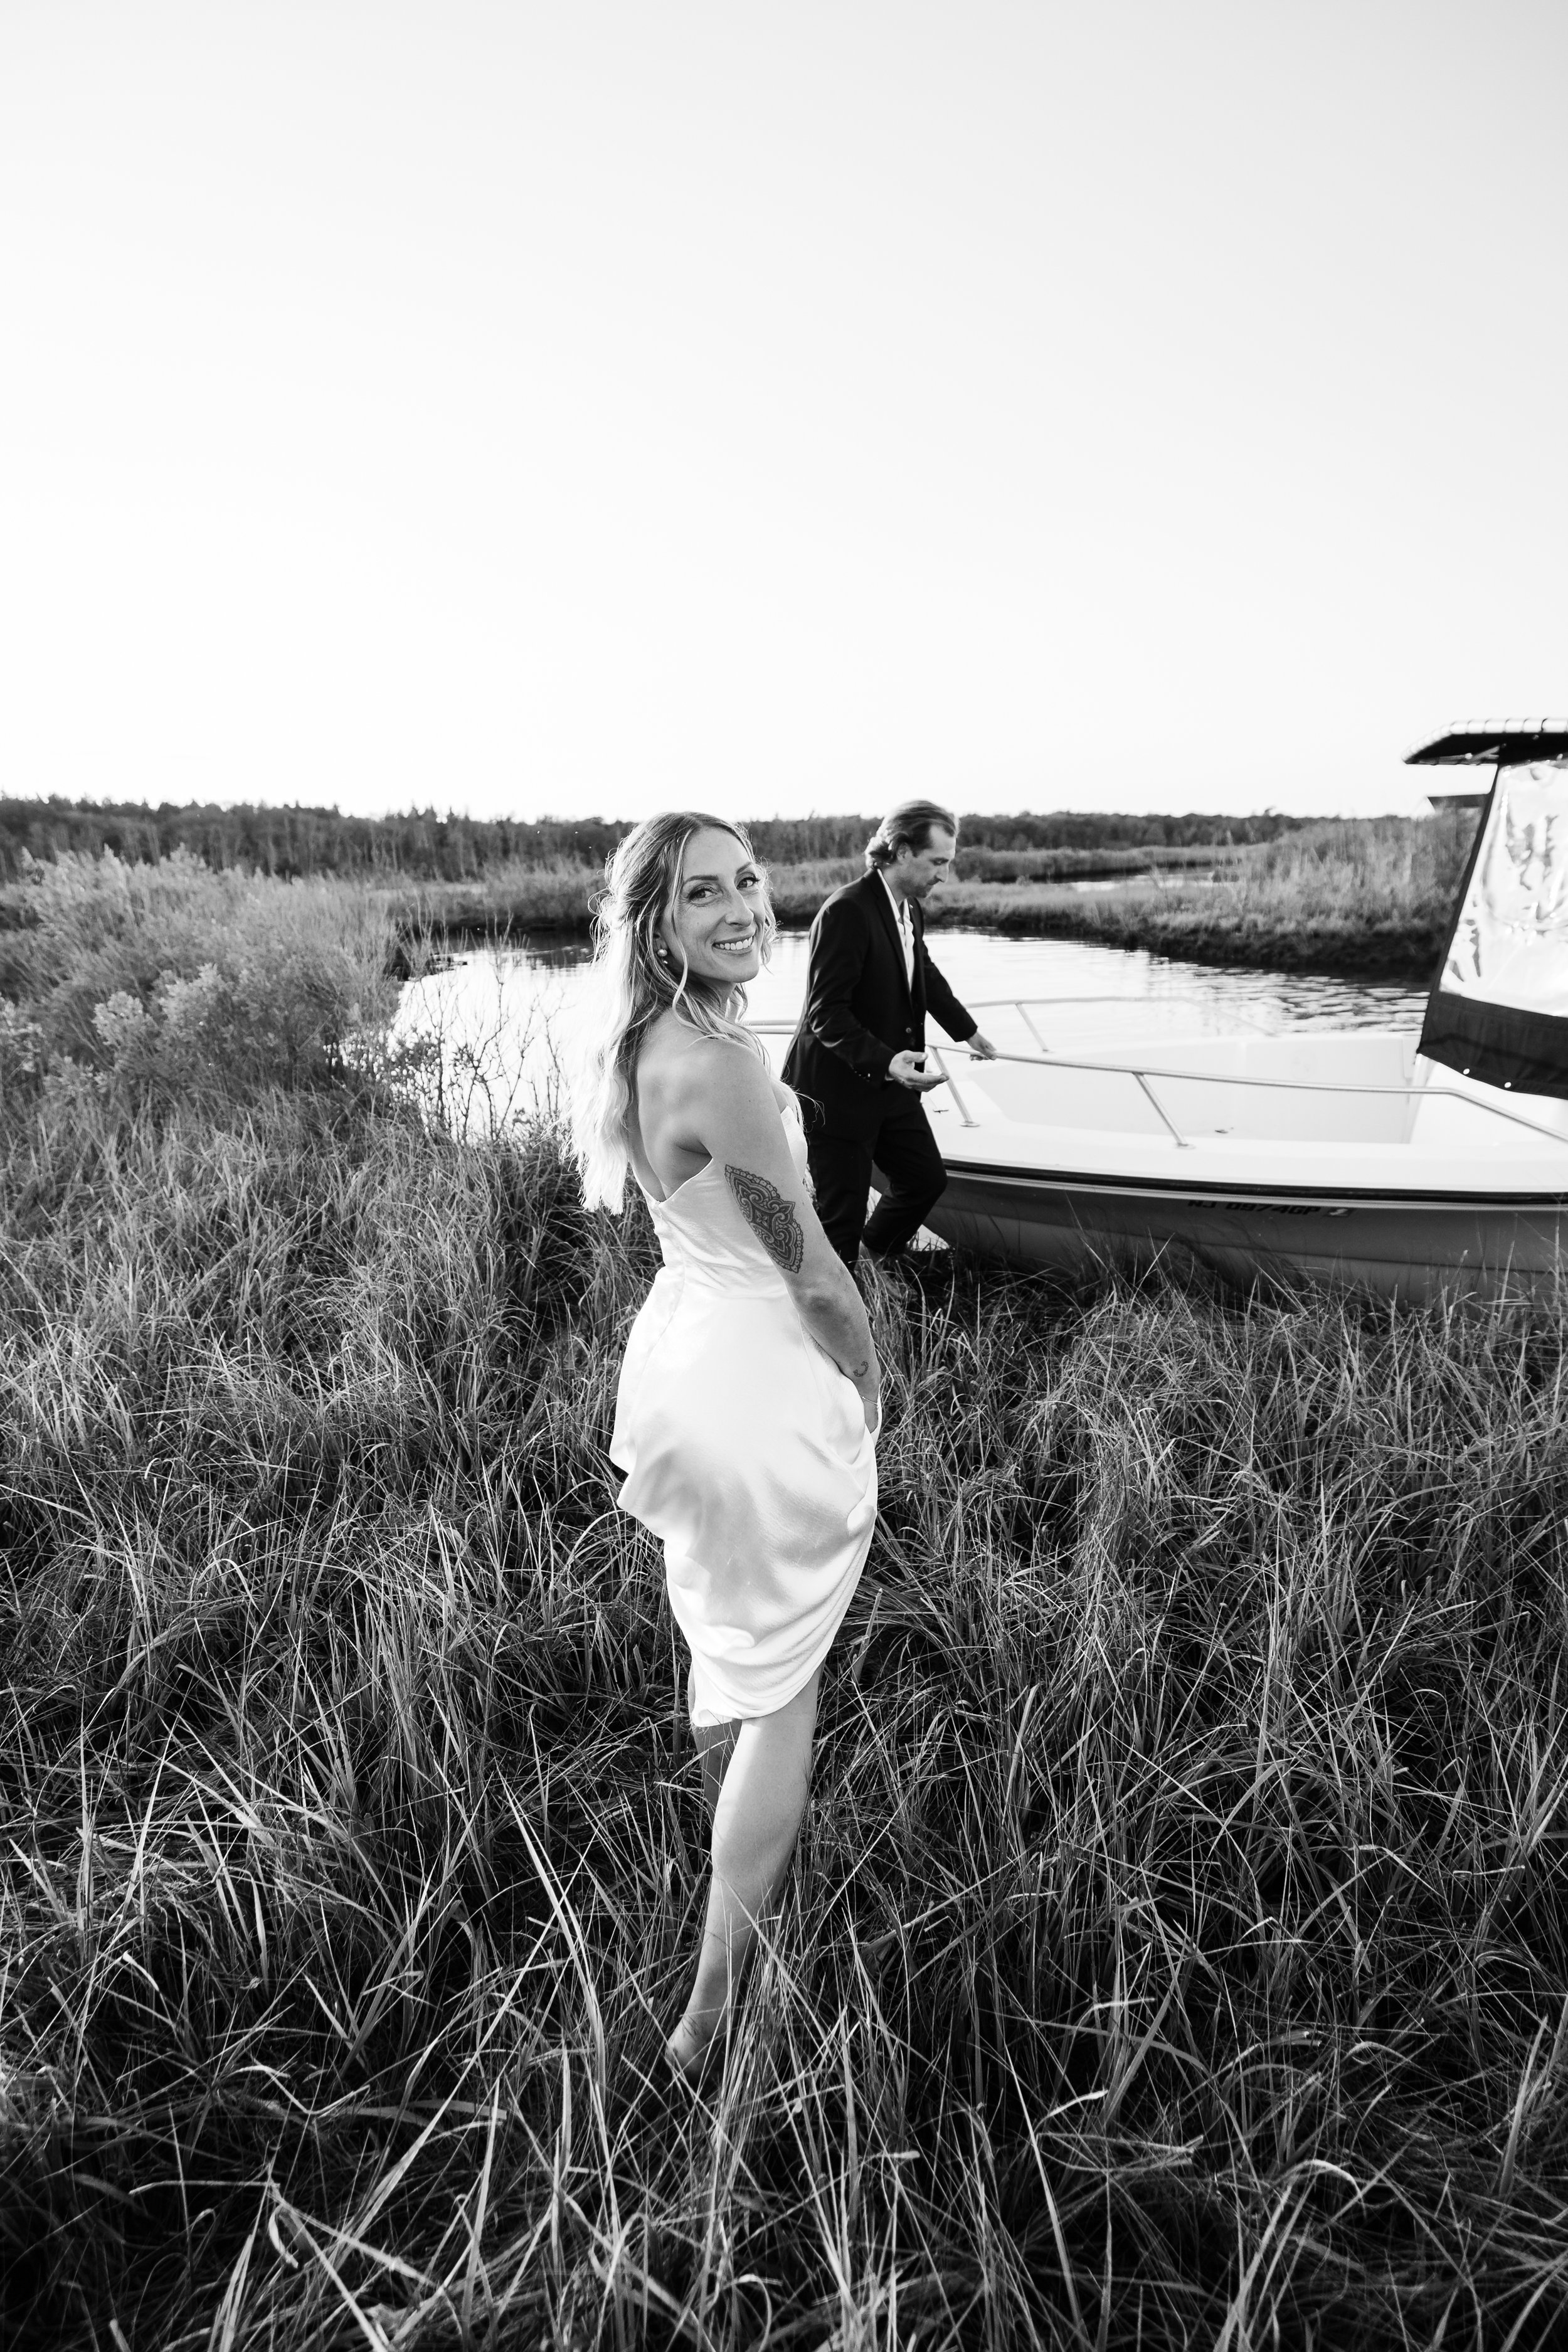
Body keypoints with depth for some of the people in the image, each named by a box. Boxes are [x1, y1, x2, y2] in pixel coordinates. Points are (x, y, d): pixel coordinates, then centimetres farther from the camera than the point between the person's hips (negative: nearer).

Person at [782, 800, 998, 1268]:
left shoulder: (909, 908, 7)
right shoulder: (847, 911, -22)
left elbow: (924, 972, 27)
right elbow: (825, 1014, -25)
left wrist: (965, 1029, 31)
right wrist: (884, 1061, -36)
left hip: (890, 1086, 9)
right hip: (837, 1089, -9)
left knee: (927, 1178, 17)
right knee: (840, 1217, 0)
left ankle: (876, 1248, 43)